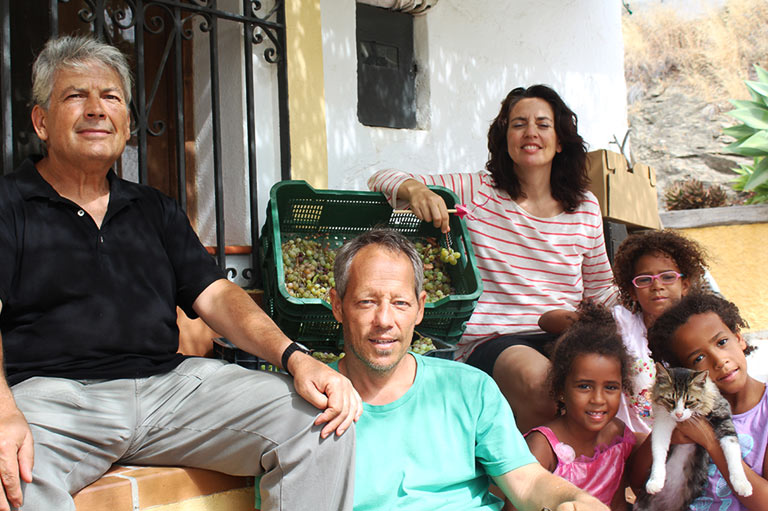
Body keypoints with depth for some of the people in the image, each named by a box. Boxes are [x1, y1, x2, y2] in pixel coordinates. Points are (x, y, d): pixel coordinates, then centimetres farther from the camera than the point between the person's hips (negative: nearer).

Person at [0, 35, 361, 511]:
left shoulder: (157, 210, 23)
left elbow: (215, 294, 13)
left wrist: (295, 358, -5)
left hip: (173, 382, 5)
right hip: (51, 393, -4)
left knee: (323, 422, -14)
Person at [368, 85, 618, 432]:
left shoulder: (586, 208, 12)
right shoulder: (477, 192, 3)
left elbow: (600, 291, 21)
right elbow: (380, 182, 0)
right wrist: (415, 189, -23)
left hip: (564, 338, 3)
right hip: (491, 342, -3)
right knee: (539, 381, -35)